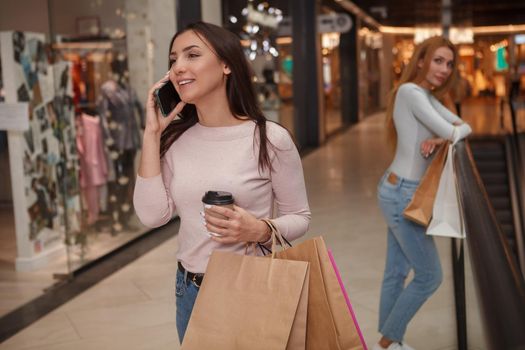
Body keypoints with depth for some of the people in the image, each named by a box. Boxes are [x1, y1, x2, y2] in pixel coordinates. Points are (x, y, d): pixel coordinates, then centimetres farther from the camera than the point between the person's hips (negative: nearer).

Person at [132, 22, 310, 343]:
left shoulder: (270, 139, -14)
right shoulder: (175, 139, -1)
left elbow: (299, 217, -5)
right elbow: (152, 215, -12)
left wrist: (261, 231, -26)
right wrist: (152, 133, -11)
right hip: (190, 289, 4)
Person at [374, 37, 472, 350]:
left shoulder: (428, 97, 14)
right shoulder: (409, 91, -17)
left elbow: (465, 127, 5)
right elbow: (450, 132, -22)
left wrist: (443, 138, -15)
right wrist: (450, 133, 1)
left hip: (403, 192, 9)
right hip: (403, 194, -9)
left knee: (397, 272, 16)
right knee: (430, 275, 2)